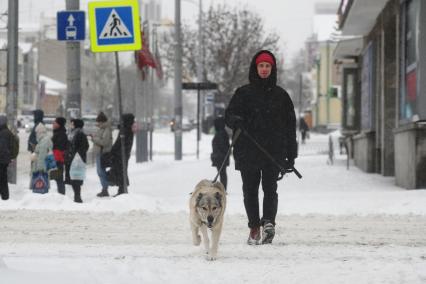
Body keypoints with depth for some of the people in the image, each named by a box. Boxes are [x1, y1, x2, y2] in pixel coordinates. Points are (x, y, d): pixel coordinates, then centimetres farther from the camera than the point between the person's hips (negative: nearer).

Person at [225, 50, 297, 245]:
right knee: (250, 190, 3)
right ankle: (254, 228, 10)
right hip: (248, 151, 1)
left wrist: (290, 155, 6)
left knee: (270, 188, -13)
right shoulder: (244, 93, 9)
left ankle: (268, 222, -22)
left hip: (274, 151, -1)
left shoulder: (280, 95, 10)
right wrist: (236, 120, -22)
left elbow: (290, 125, 11)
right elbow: (229, 115, 4)